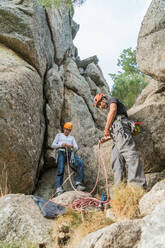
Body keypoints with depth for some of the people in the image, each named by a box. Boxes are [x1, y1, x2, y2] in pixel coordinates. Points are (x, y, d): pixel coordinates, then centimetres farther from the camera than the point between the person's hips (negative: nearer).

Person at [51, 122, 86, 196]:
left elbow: (76, 148, 16)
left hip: (70, 153, 2)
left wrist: (72, 146, -8)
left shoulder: (72, 137, 30)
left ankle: (78, 184, -30)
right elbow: (53, 145, 12)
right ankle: (59, 189, -32)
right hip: (61, 152, -2)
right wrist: (61, 144, -6)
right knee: (60, 170, -24)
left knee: (81, 163, -26)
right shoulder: (59, 135, 24)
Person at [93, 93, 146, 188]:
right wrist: (107, 138, 24)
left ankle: (138, 186, -32)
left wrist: (106, 128, -6)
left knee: (130, 155, -21)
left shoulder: (112, 99, 17)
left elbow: (113, 110, -8)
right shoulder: (110, 109, 40)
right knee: (117, 161, 1)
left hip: (121, 127, -10)